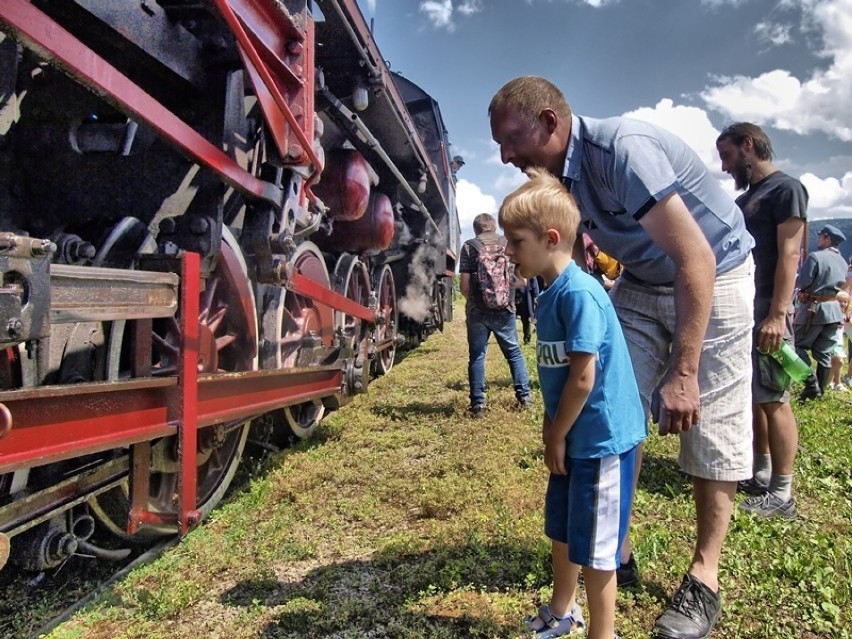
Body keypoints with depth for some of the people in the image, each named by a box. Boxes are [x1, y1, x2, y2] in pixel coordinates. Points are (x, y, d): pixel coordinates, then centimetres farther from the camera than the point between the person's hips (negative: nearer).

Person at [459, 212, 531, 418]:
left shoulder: (469, 247, -2)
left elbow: (464, 285, -7)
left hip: (477, 311, -1)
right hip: (505, 309, 2)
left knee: (477, 356, 7)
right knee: (514, 352, 16)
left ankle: (478, 404, 8)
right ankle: (524, 396, 18)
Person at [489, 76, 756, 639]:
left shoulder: (623, 150, -30)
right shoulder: (556, 173, -7)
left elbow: (697, 260, -31)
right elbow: (575, 256, 6)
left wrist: (683, 372, -30)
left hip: (715, 278, -6)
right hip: (640, 285, 7)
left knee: (713, 427, -2)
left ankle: (705, 578, 11)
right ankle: (615, 546, 15)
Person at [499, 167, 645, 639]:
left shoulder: (578, 292, -23)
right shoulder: (552, 292, 5)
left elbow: (583, 378, -24)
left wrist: (556, 436, -12)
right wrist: (552, 431, 11)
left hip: (601, 439, -9)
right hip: (574, 437, 10)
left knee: (593, 547, 7)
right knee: (561, 531, 24)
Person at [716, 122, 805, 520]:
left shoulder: (785, 189, -6)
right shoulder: (746, 198, 20)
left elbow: (789, 254, -15)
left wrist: (777, 314, -22)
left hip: (766, 313, -9)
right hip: (742, 310, 9)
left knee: (773, 401, -5)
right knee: (752, 398, 13)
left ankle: (781, 495, 2)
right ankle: (761, 475, 24)